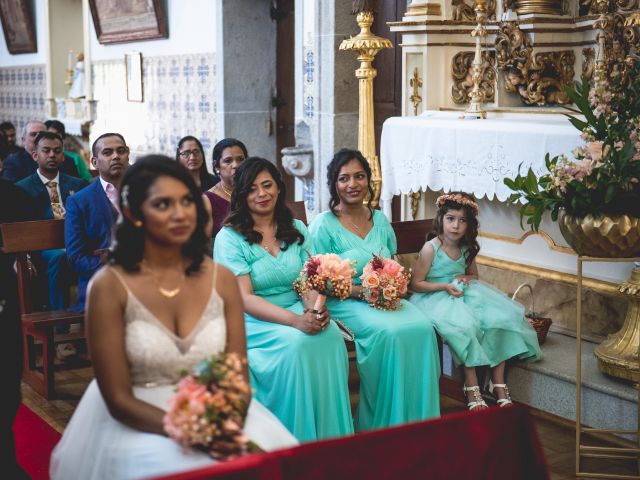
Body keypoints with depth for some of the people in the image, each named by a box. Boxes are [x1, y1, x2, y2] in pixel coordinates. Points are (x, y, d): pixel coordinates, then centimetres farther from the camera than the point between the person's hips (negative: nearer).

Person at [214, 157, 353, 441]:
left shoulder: (296, 229, 11)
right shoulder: (230, 237, -5)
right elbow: (243, 298, -13)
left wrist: (315, 308, -19)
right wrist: (296, 321, -27)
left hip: (297, 310, 4)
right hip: (252, 321, -4)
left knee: (330, 336, -28)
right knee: (296, 343, -34)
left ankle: (332, 439, -18)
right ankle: (296, 441, -19)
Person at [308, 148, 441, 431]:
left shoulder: (380, 220, 14)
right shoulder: (324, 225, -5)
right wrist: (361, 291, -19)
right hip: (343, 303, -5)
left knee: (422, 327, -24)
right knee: (390, 332, -32)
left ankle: (417, 420, -12)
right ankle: (383, 423, -16)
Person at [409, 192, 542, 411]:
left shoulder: (467, 248, 6)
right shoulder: (431, 248, -12)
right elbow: (416, 284, -9)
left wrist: (466, 278, -2)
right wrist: (445, 286, -20)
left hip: (464, 293, 6)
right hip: (436, 298, -6)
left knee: (501, 315, -17)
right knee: (464, 325, -35)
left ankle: (498, 382, -14)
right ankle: (471, 385, -23)